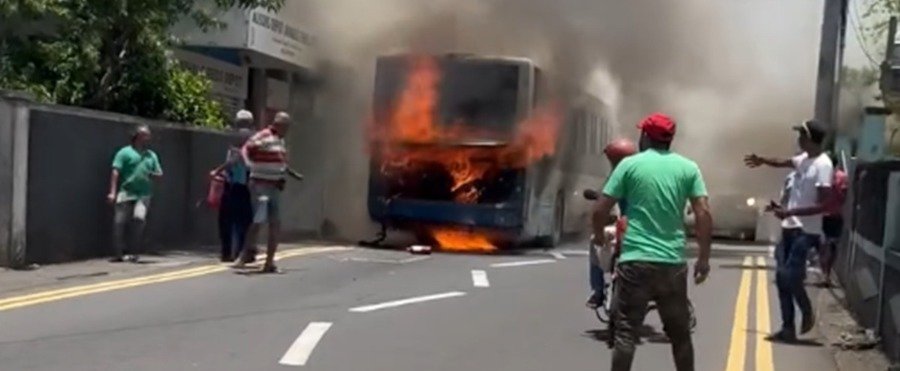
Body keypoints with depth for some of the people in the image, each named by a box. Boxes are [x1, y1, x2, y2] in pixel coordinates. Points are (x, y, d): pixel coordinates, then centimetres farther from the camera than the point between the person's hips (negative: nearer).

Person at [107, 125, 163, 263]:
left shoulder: (152, 155, 18)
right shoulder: (125, 152, 4)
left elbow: (160, 174, 21)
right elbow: (116, 172, -4)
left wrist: (153, 175, -4)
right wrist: (113, 192, -13)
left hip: (143, 195, 2)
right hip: (126, 193, -2)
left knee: (139, 217, -18)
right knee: (120, 222, -3)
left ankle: (133, 252, -8)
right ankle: (118, 254, 6)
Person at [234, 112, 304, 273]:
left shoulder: (280, 141, 16)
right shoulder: (262, 137, -10)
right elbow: (245, 151, -21)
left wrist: (294, 174, 38)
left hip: (275, 187, 8)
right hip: (260, 186, -8)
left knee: (275, 225, 5)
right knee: (258, 222, -11)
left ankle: (269, 263, 11)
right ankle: (245, 255, 3)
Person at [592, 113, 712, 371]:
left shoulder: (630, 164, 1)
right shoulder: (688, 168, 6)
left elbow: (600, 210, -2)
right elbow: (703, 214, -1)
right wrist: (704, 258, 5)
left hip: (635, 261, -2)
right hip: (673, 263, 3)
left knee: (626, 333, 2)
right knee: (680, 334, 15)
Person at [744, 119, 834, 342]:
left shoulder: (823, 165, -18)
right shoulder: (803, 159, 8)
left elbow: (823, 206, -22)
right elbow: (784, 163, 33)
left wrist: (789, 212, -24)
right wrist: (763, 161, 22)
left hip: (806, 231, -9)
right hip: (790, 228, 9)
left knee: (790, 277, -12)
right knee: (781, 278, 7)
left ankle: (807, 312, 16)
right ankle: (788, 328, 14)